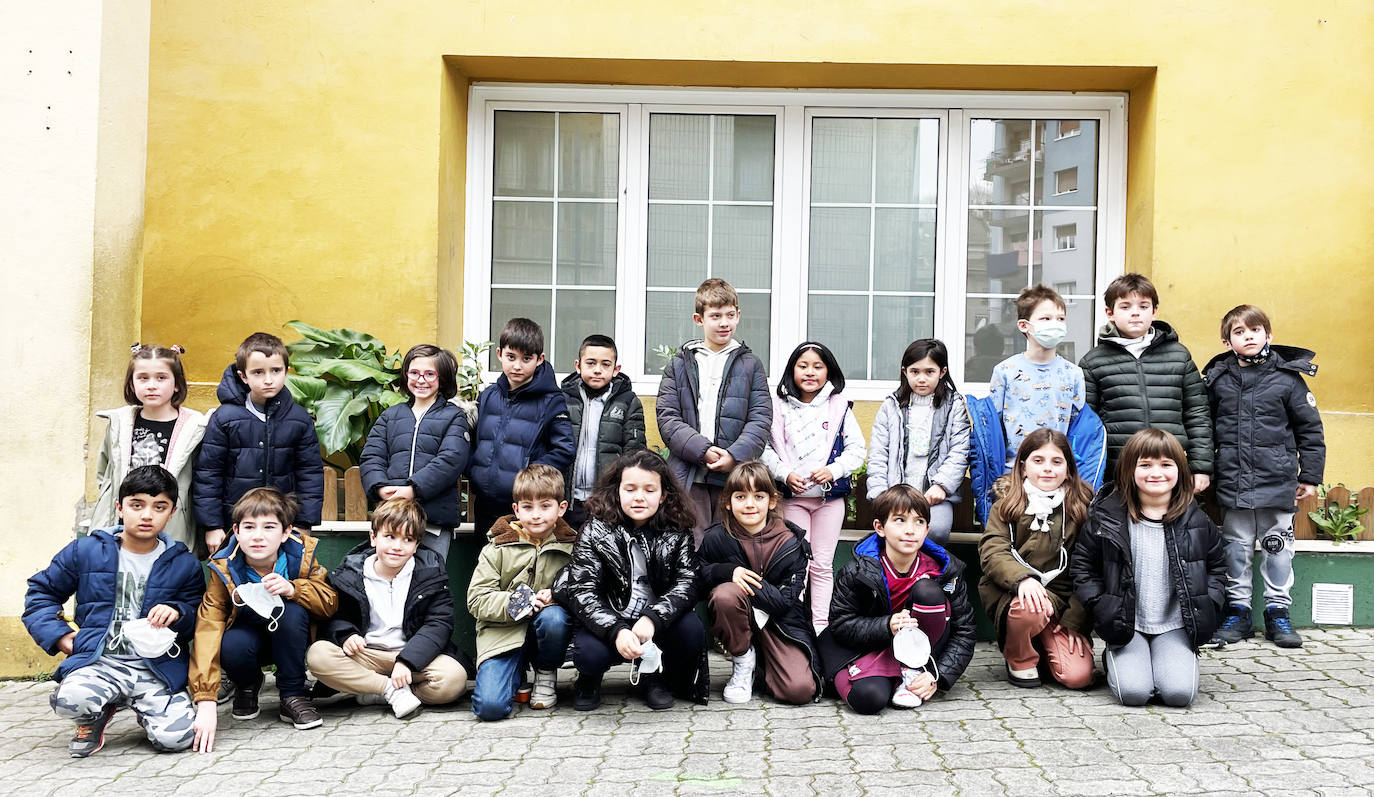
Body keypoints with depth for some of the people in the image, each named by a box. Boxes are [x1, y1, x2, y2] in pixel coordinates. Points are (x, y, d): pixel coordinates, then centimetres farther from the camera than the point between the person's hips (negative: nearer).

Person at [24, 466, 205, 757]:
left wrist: (177, 613, -11)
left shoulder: (184, 564, 6)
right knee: (70, 700, -35)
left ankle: (144, 708, 16)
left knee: (174, 737, -22)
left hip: (157, 669, 0)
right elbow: (41, 591, 19)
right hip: (99, 662, 0)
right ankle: (95, 717, 6)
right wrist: (57, 634, 5)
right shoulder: (85, 551, 6)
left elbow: (200, 617, 12)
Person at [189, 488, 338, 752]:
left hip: (289, 639, 1)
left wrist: (292, 589, -39)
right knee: (232, 646, -34)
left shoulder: (301, 555, -20)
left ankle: (293, 696, -13)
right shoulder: (224, 571, -24)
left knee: (293, 611, -32)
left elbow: (330, 603, -17)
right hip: (249, 633, 0)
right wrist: (206, 701, -42)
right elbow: (207, 632, -32)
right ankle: (248, 686, 5)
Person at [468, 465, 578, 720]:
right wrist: (513, 604, -20)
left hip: (547, 630, 2)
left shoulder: (570, 548, 2)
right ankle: (517, 673, 15)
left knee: (553, 618, -35)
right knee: (490, 706, -22)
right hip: (503, 632, -1)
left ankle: (546, 675, -2)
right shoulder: (498, 548, 0)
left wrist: (555, 597, -18)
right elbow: (476, 600, -4)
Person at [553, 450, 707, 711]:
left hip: (658, 624, 2)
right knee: (590, 651, -32)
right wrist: (616, 631, -36)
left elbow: (687, 582, -14)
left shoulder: (676, 533, -3)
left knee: (691, 629, -27)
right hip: (608, 625, -2)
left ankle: (655, 677, 7)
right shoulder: (596, 532, -9)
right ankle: (589, 680, 10)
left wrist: (652, 619, -33)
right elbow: (582, 591, -18)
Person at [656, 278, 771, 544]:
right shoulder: (680, 364, 10)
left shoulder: (750, 364, 10)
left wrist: (735, 455, -14)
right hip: (688, 475, 0)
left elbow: (761, 418, 2)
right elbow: (667, 417, 1)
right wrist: (702, 450, -13)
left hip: (734, 475, 0)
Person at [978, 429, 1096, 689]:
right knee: (1029, 608, -37)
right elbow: (992, 553, -9)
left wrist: (1075, 621, -5)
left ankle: (1046, 644, 19)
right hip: (1014, 596, -1)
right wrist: (1023, 578, -30)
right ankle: (1019, 659, -2)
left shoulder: (1083, 507, 6)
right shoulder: (1006, 506, 6)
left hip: (1063, 602, 1)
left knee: (1078, 676, -17)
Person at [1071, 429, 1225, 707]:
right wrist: (1099, 604, -7)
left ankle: (1171, 661, 15)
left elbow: (1216, 565, 16)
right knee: (1133, 691, -20)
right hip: (1126, 625, -1)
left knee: (1179, 692, -20)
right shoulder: (1108, 516, -5)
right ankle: (1114, 659, 15)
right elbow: (1081, 563, 4)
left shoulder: (1195, 521, 2)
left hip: (1174, 626, 1)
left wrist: (1207, 605, 1)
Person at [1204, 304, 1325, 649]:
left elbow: (1310, 430, 3)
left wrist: (1310, 476, 2)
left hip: (1277, 482, -1)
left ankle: (1278, 611, 18)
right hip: (1232, 483, 2)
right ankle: (1237, 612, 19)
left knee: (1277, 548, 6)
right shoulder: (1217, 379, 3)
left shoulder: (1287, 377, -2)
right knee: (1236, 549, 9)